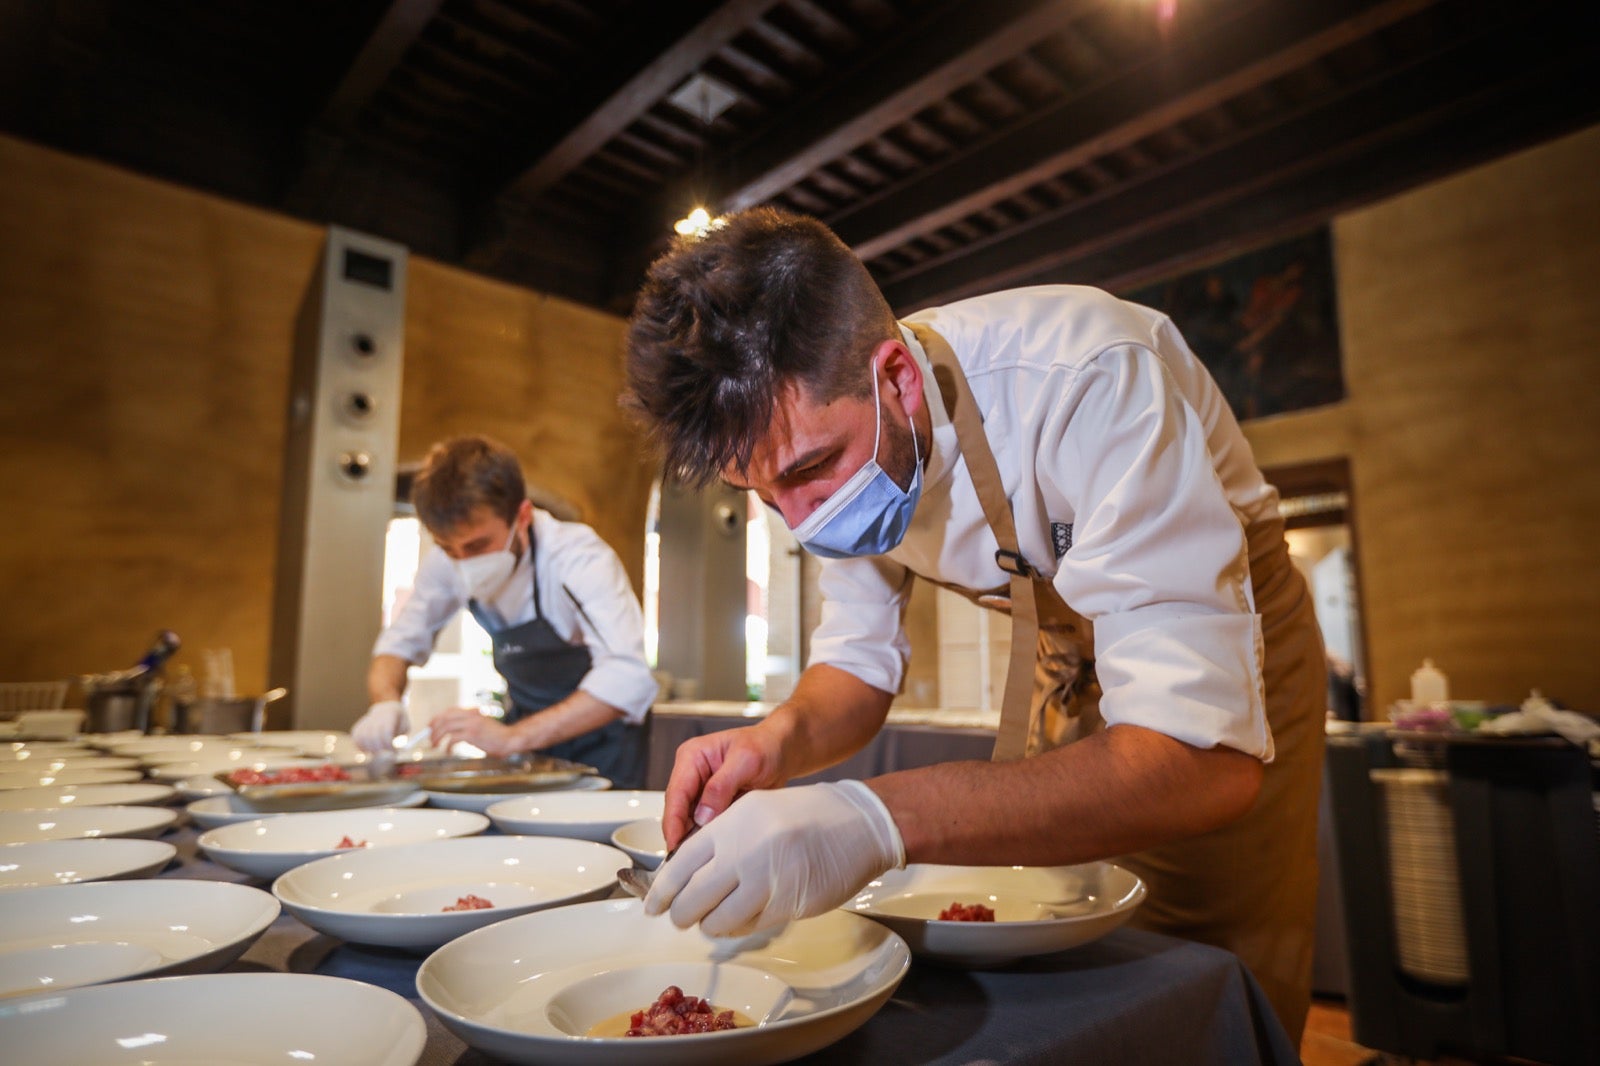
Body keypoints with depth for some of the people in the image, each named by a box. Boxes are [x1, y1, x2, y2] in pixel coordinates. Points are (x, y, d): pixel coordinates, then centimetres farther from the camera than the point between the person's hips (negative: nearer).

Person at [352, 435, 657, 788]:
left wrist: (513, 738, -45)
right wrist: (386, 702, -17)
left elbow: (628, 678, -38)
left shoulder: (579, 558, -26)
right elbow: (400, 642, 5)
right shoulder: (446, 565, -8)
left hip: (596, 743, -3)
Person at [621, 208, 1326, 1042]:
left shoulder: (1089, 380, -38)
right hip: (1059, 635, 5)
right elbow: (859, 665, -8)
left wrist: (882, 818, -52)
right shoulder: (826, 427, -17)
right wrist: (778, 740, -29)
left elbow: (1205, 758, -43)